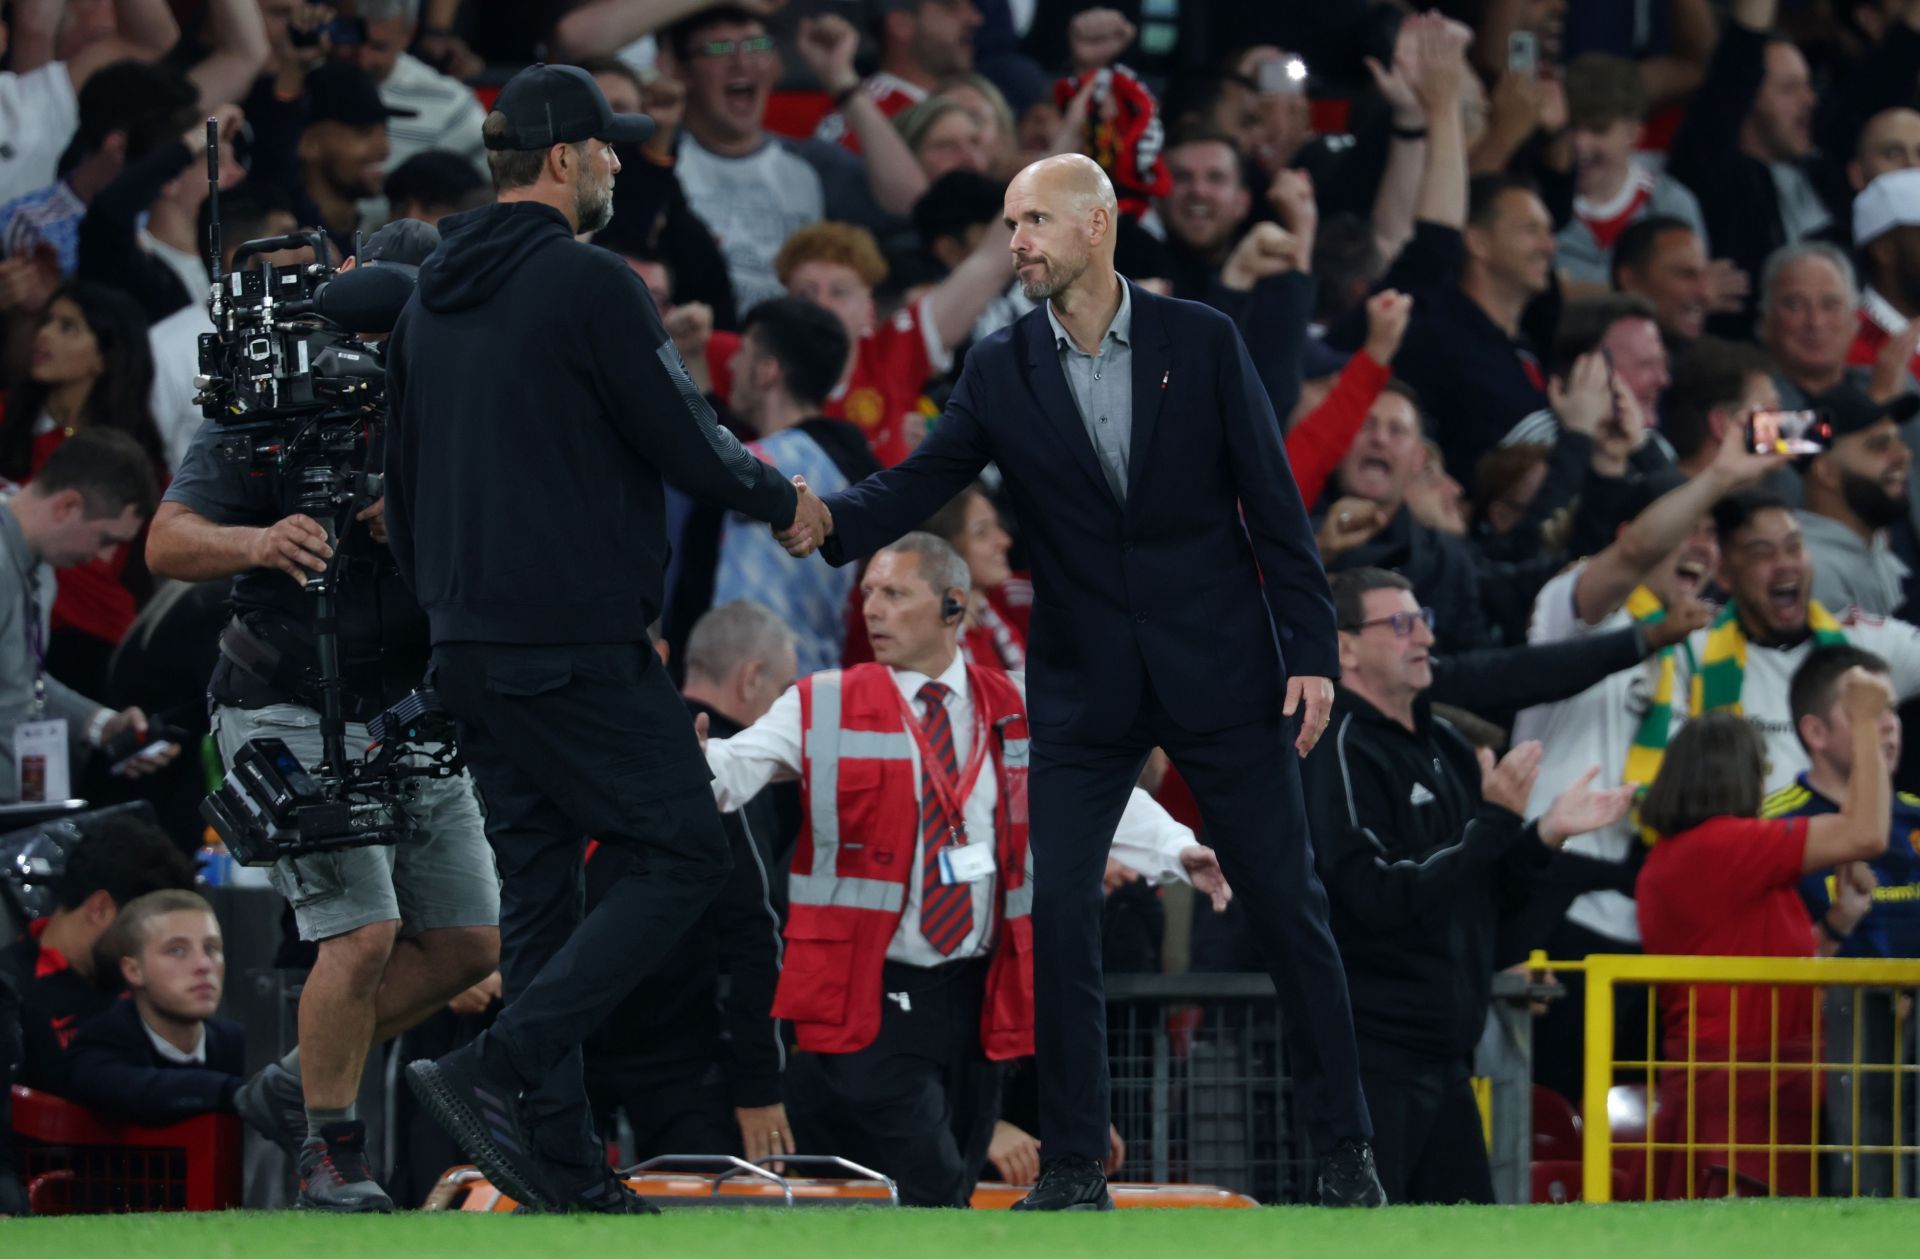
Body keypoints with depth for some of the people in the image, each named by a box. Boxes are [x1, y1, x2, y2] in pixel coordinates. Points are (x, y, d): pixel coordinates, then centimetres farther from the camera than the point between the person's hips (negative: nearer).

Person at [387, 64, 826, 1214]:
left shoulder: (434, 298, 14)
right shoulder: (590, 285, -13)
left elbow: (403, 480, 19)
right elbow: (684, 440, -11)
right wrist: (782, 500, 7)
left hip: (469, 644, 9)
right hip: (578, 643, -9)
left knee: (540, 883, 11)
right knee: (681, 855, -4)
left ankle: (561, 1163, 9)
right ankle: (500, 1069, -15)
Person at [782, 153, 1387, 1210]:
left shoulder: (1200, 342, -3)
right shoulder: (1001, 371, 1)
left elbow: (1272, 500, -1)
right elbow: (921, 481, -7)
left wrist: (1311, 649, -6)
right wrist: (831, 519, -28)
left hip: (1220, 673, -2)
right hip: (1086, 687, 2)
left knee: (1287, 906, 2)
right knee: (1058, 914, -6)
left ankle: (1343, 1149, 13)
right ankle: (1072, 1166, 1)